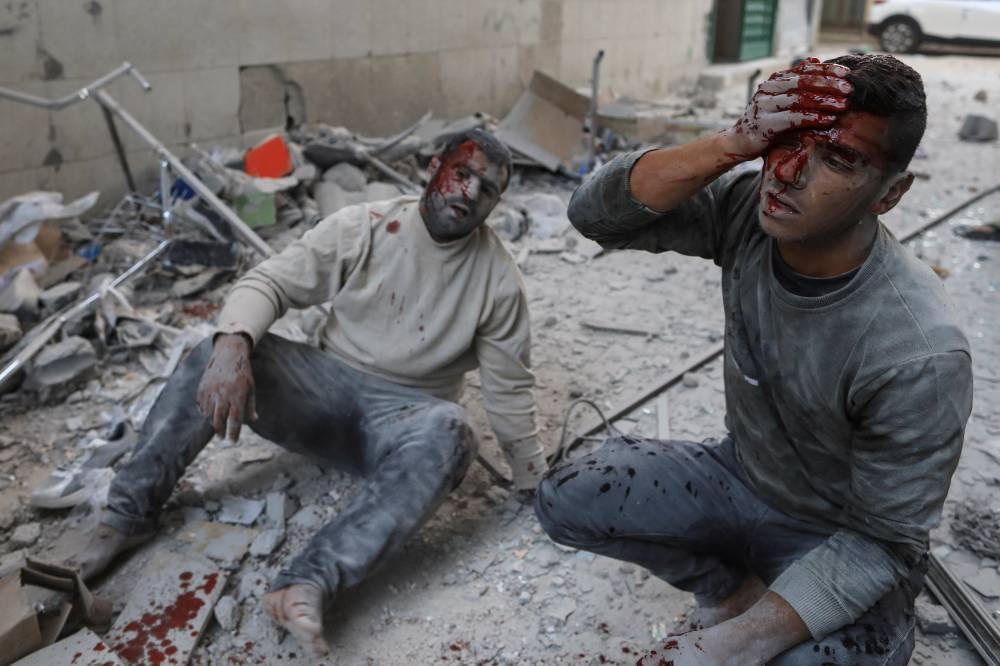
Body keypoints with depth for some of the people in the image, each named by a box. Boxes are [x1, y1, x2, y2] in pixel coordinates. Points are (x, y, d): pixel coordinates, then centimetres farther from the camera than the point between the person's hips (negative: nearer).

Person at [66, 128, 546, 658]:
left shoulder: (499, 279, -6)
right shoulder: (362, 228, -7)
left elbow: (510, 389, 0)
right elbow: (269, 281, -10)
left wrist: (538, 487, -1)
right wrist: (234, 343, -32)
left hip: (401, 417, -1)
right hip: (326, 387, 1)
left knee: (448, 432, -36)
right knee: (218, 352, -23)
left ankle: (305, 586, -46)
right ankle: (126, 518, -15)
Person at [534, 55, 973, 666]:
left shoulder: (921, 357, -31)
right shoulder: (750, 209, -17)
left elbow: (883, 541, -23)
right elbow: (594, 214, -22)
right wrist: (732, 146, -36)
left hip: (835, 541, -4)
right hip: (740, 475, 4)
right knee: (565, 499, -12)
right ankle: (730, 587, 11)